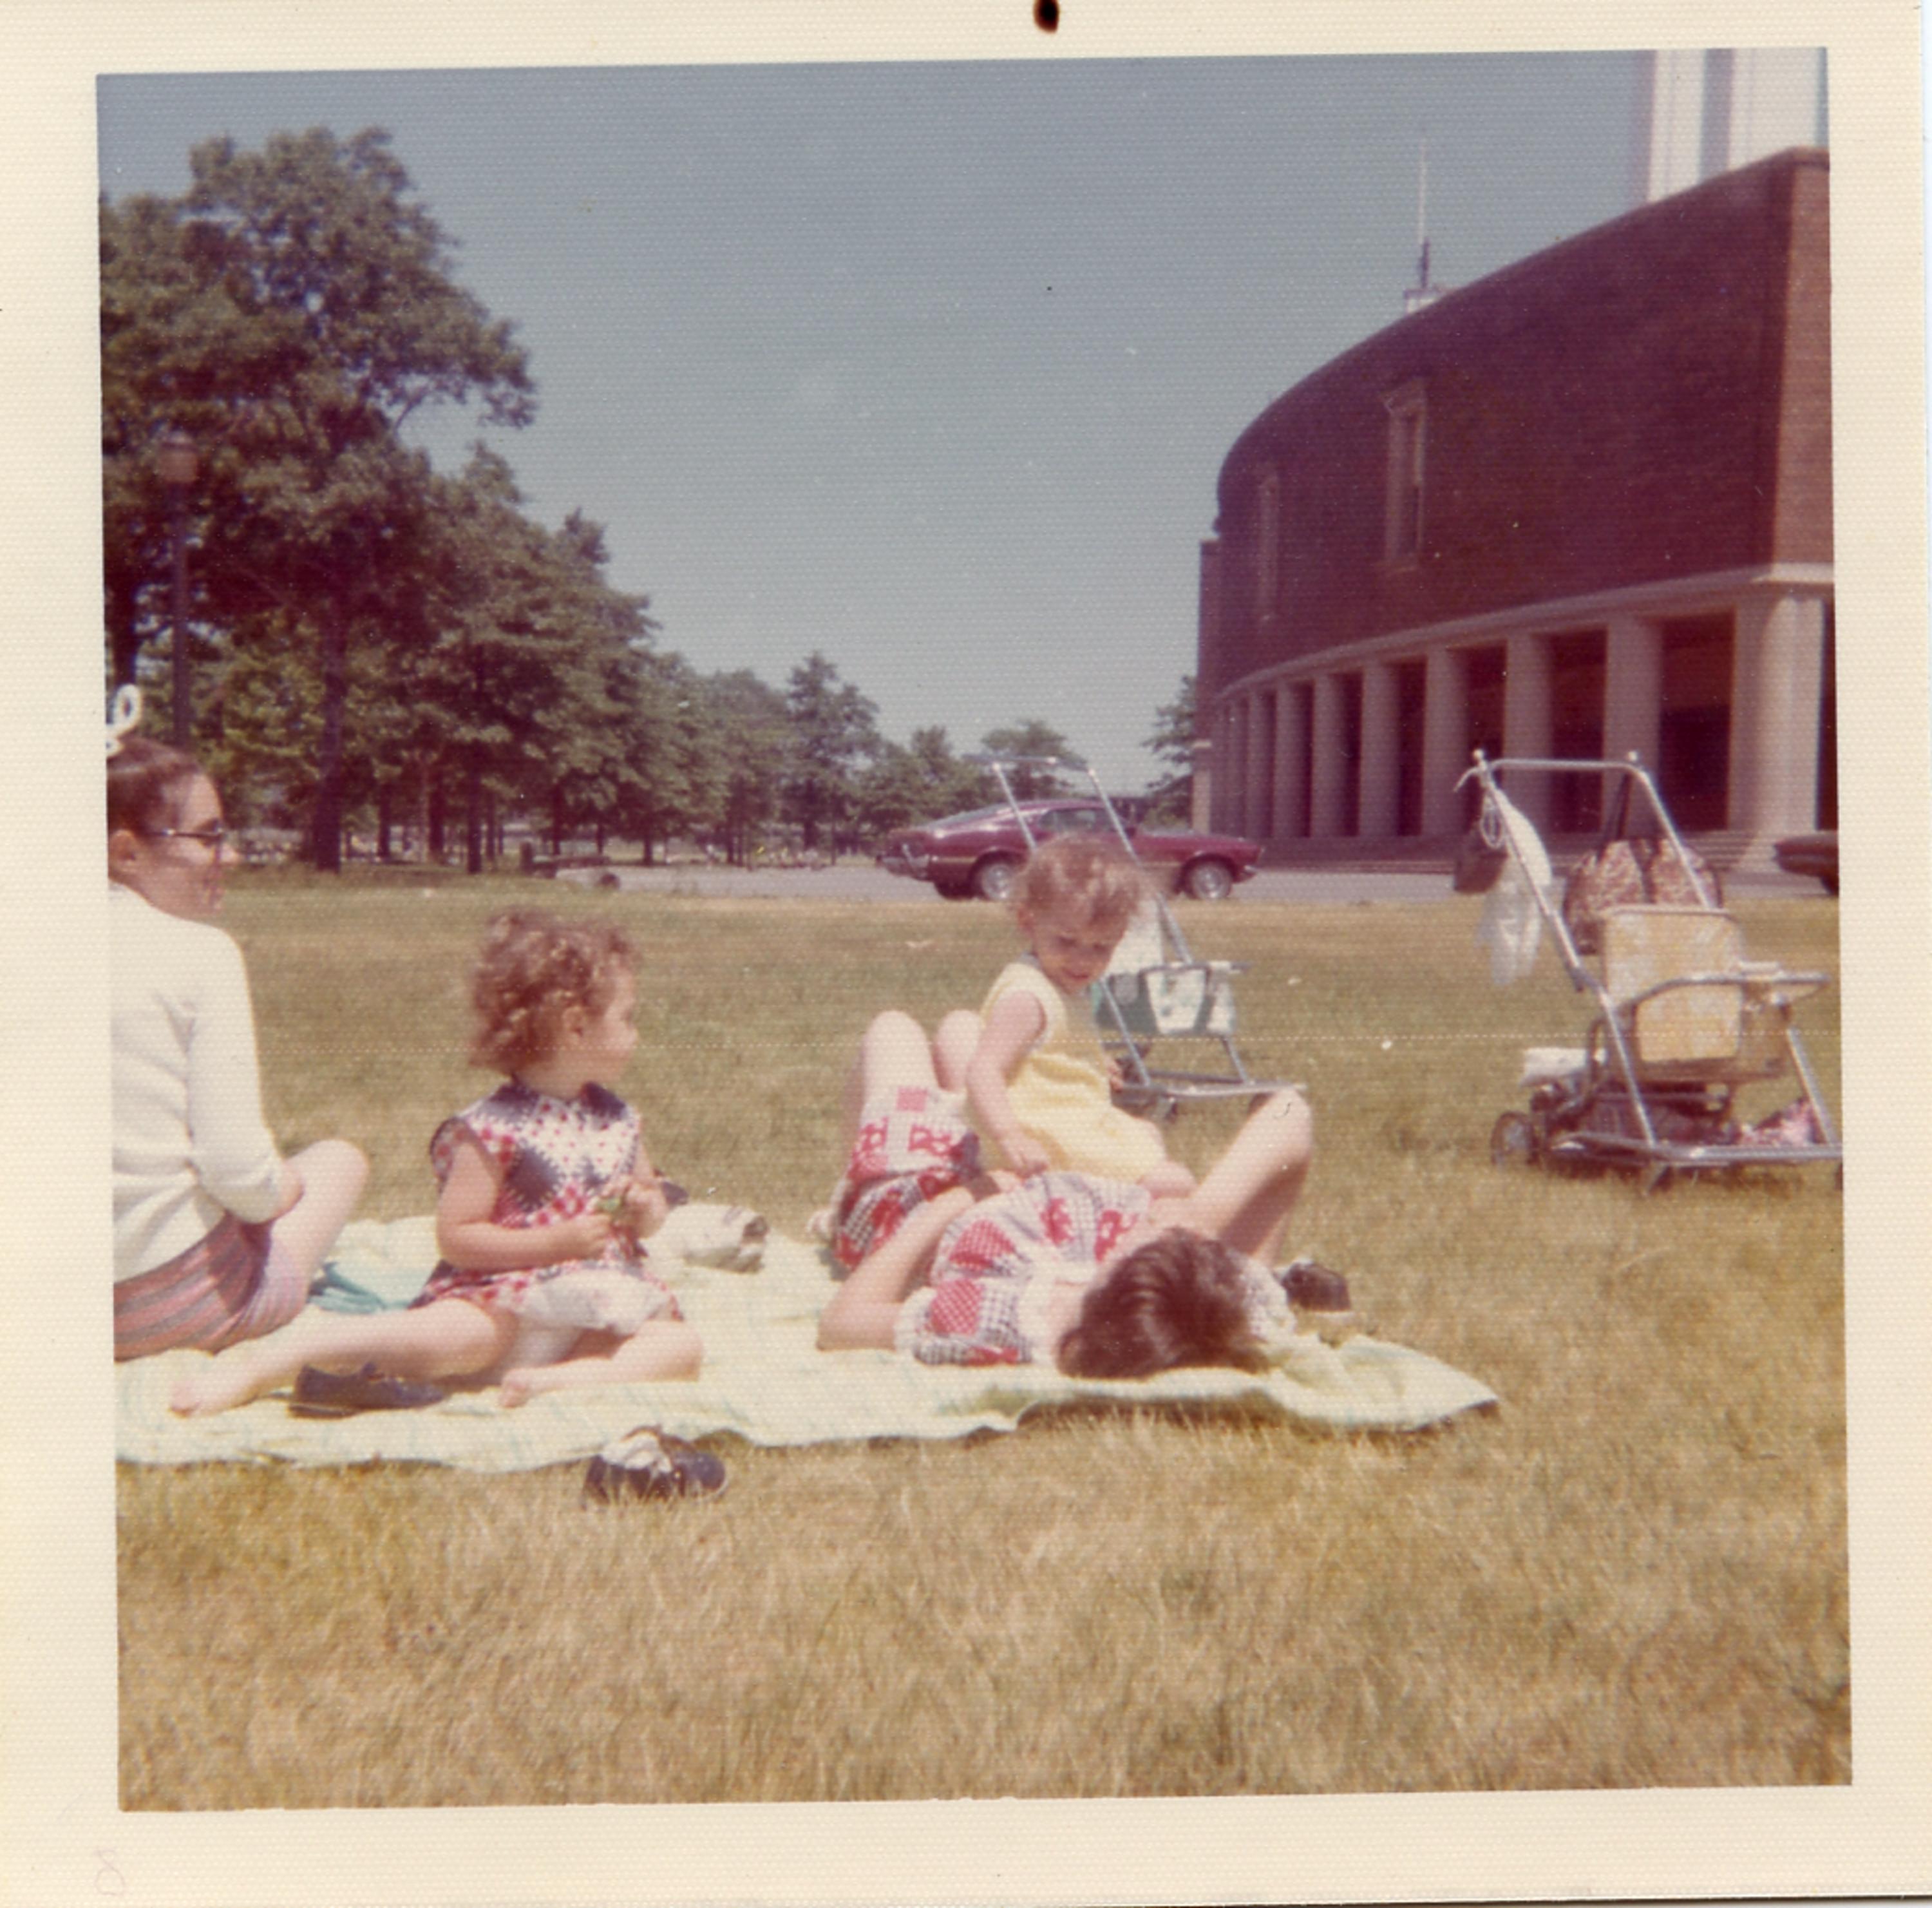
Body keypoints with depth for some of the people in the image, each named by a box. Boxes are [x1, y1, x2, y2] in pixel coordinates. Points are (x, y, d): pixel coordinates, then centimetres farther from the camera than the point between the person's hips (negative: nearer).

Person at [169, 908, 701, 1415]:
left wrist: (645, 1210, -3)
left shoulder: (616, 1119, 12)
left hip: (601, 1311, 6)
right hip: (503, 1299, -6)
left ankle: (556, 1379, -36)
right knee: (457, 1339, -37)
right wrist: (557, 1241, -19)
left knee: (682, 1345, -18)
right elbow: (455, 1236, -12)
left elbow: (653, 1210, 22)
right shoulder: (493, 1128, -9)